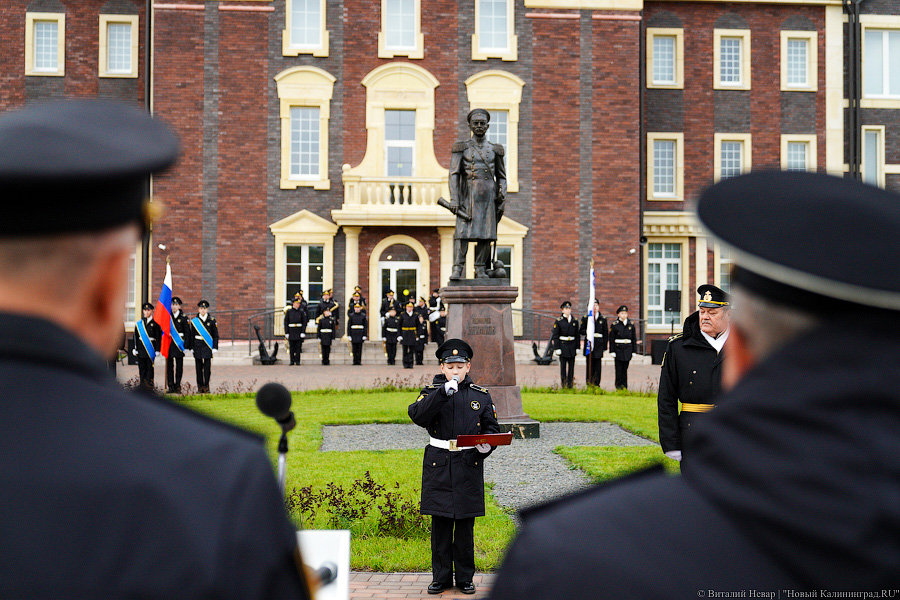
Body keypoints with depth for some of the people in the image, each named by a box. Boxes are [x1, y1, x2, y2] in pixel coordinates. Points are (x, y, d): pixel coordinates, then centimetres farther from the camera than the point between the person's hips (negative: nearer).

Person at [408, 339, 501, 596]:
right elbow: (417, 415, -17)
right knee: (440, 524, 4)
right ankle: (441, 576, 15)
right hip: (439, 466, 0)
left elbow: (492, 428, 10)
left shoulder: (481, 395, 6)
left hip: (469, 465, 0)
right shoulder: (432, 392, 2)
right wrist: (443, 392, -26)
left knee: (465, 524, 5)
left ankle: (465, 577, 17)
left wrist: (487, 446, -11)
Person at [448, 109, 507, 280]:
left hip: (489, 195, 2)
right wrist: (454, 199, -11)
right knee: (463, 230, -12)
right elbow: (454, 174, 0)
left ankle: (481, 270, 3)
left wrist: (503, 199, 4)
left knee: (486, 232, -2)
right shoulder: (461, 147, 7)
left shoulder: (495, 150, 14)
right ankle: (457, 269, -14)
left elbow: (501, 177, 16)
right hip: (468, 195, -2)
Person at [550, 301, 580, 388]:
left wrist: (577, 348, 7)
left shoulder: (575, 321, 9)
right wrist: (557, 349, -9)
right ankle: (563, 384, 5)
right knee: (563, 365, -2)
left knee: (571, 365, 2)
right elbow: (555, 336, -3)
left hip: (572, 346, 3)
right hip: (562, 345, -3)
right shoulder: (558, 321, -2)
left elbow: (577, 335, 12)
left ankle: (570, 384, 7)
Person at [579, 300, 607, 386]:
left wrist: (604, 346, 6)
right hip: (589, 343, -1)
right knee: (589, 364, -2)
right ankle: (589, 383, 3)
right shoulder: (585, 318, 7)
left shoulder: (603, 319, 10)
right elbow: (581, 331, 7)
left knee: (598, 364, -1)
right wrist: (586, 331, -15)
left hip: (599, 344, 1)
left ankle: (596, 383, 4)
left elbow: (605, 333, 11)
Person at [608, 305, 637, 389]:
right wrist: (612, 351, -6)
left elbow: (634, 339, 12)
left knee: (625, 368, 5)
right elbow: (611, 339, -1)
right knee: (619, 368, -2)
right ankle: (618, 385, 6)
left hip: (627, 350, 3)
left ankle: (624, 385, 11)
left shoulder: (631, 325, 9)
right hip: (618, 349, -3)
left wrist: (634, 351, 7)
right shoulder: (614, 325, -1)